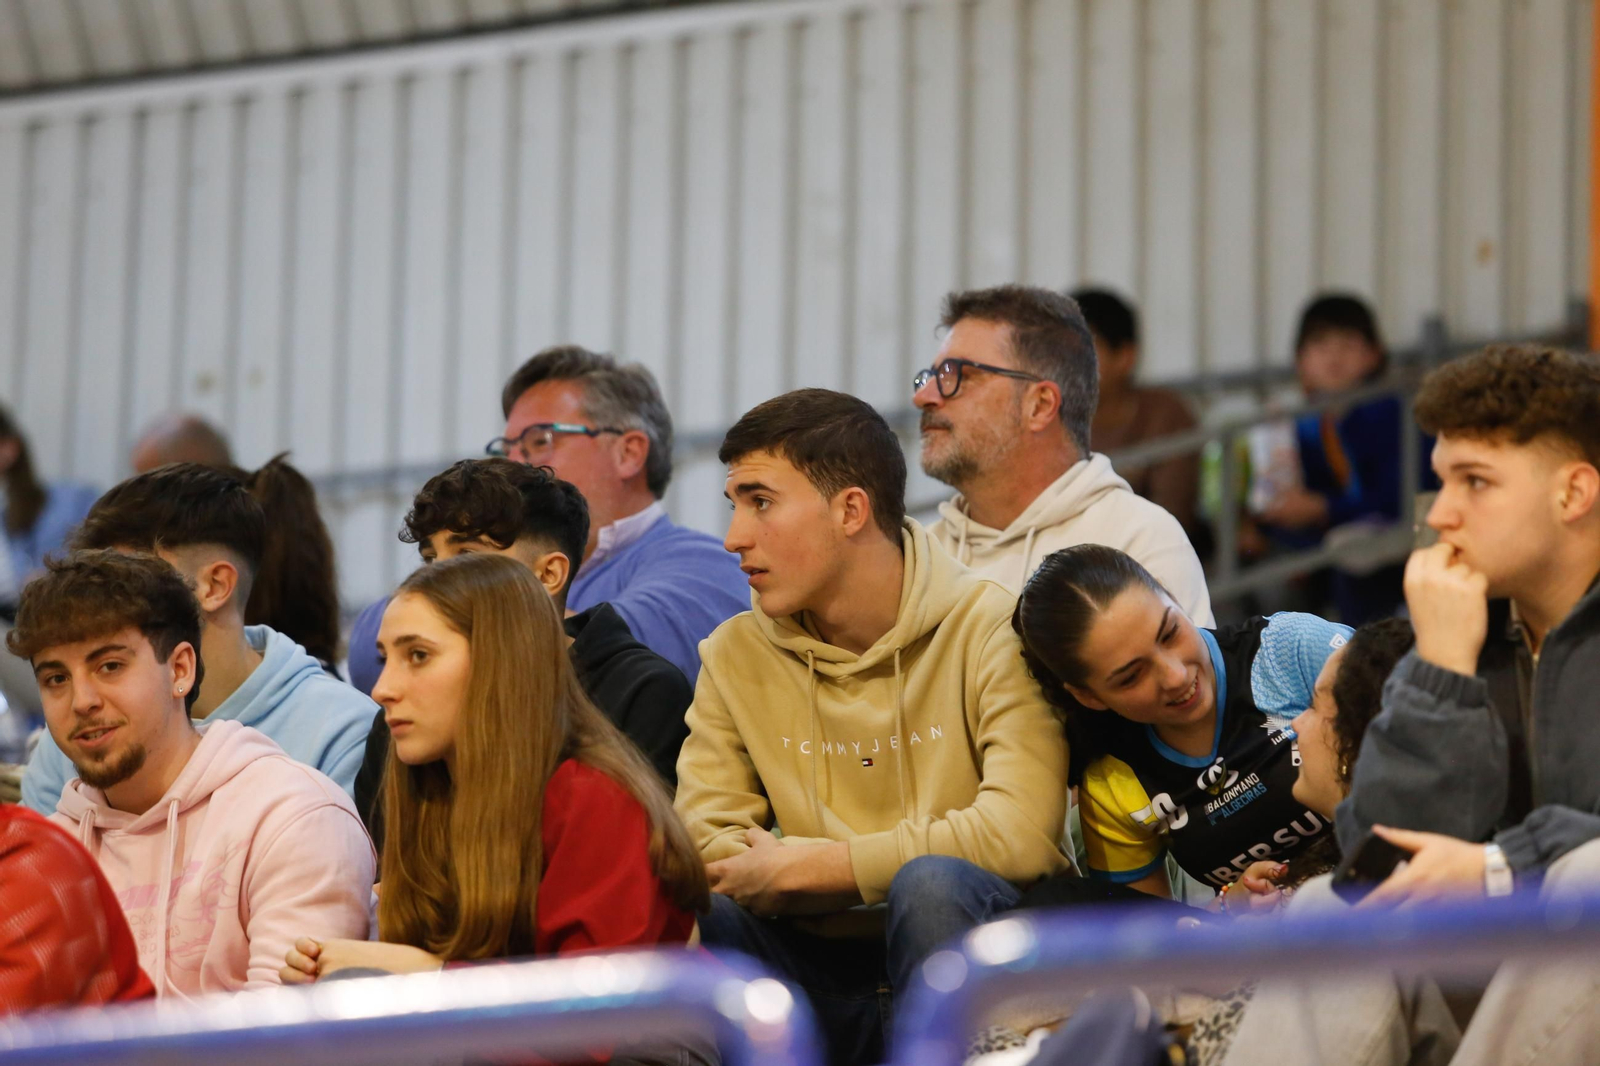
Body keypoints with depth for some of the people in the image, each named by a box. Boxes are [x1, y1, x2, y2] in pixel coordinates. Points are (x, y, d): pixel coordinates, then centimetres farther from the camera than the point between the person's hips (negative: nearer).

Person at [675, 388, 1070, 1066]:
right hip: (824, 973, 3)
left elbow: (1022, 835, -23)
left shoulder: (991, 629, -9)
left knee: (934, 888, -34)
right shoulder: (736, 655, 7)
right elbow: (701, 841, -3)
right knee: (699, 912, -23)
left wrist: (805, 868, -16)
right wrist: (882, 869, -18)